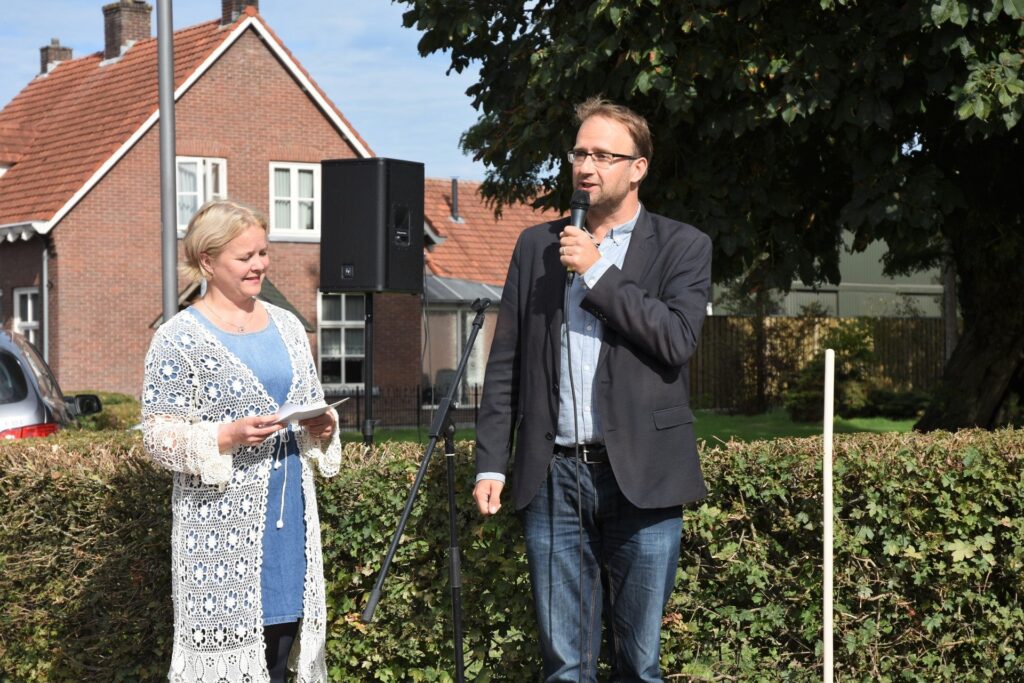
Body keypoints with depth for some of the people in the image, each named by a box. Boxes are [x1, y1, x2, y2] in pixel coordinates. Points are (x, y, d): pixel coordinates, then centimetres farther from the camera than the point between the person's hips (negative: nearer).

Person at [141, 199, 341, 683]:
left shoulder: (287, 326, 12)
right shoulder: (179, 339, -6)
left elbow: (312, 406, 21)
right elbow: (159, 438, -9)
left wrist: (322, 428, -1)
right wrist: (227, 437, -22)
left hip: (291, 514, 6)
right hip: (222, 524, -6)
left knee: (285, 632, 8)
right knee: (226, 642, -5)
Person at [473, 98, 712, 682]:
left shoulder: (683, 246, 3)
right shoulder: (537, 245, 12)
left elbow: (678, 340, -13)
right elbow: (505, 365, 11)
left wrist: (598, 272, -10)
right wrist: (490, 463, 5)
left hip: (640, 478, -2)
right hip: (555, 477, 3)